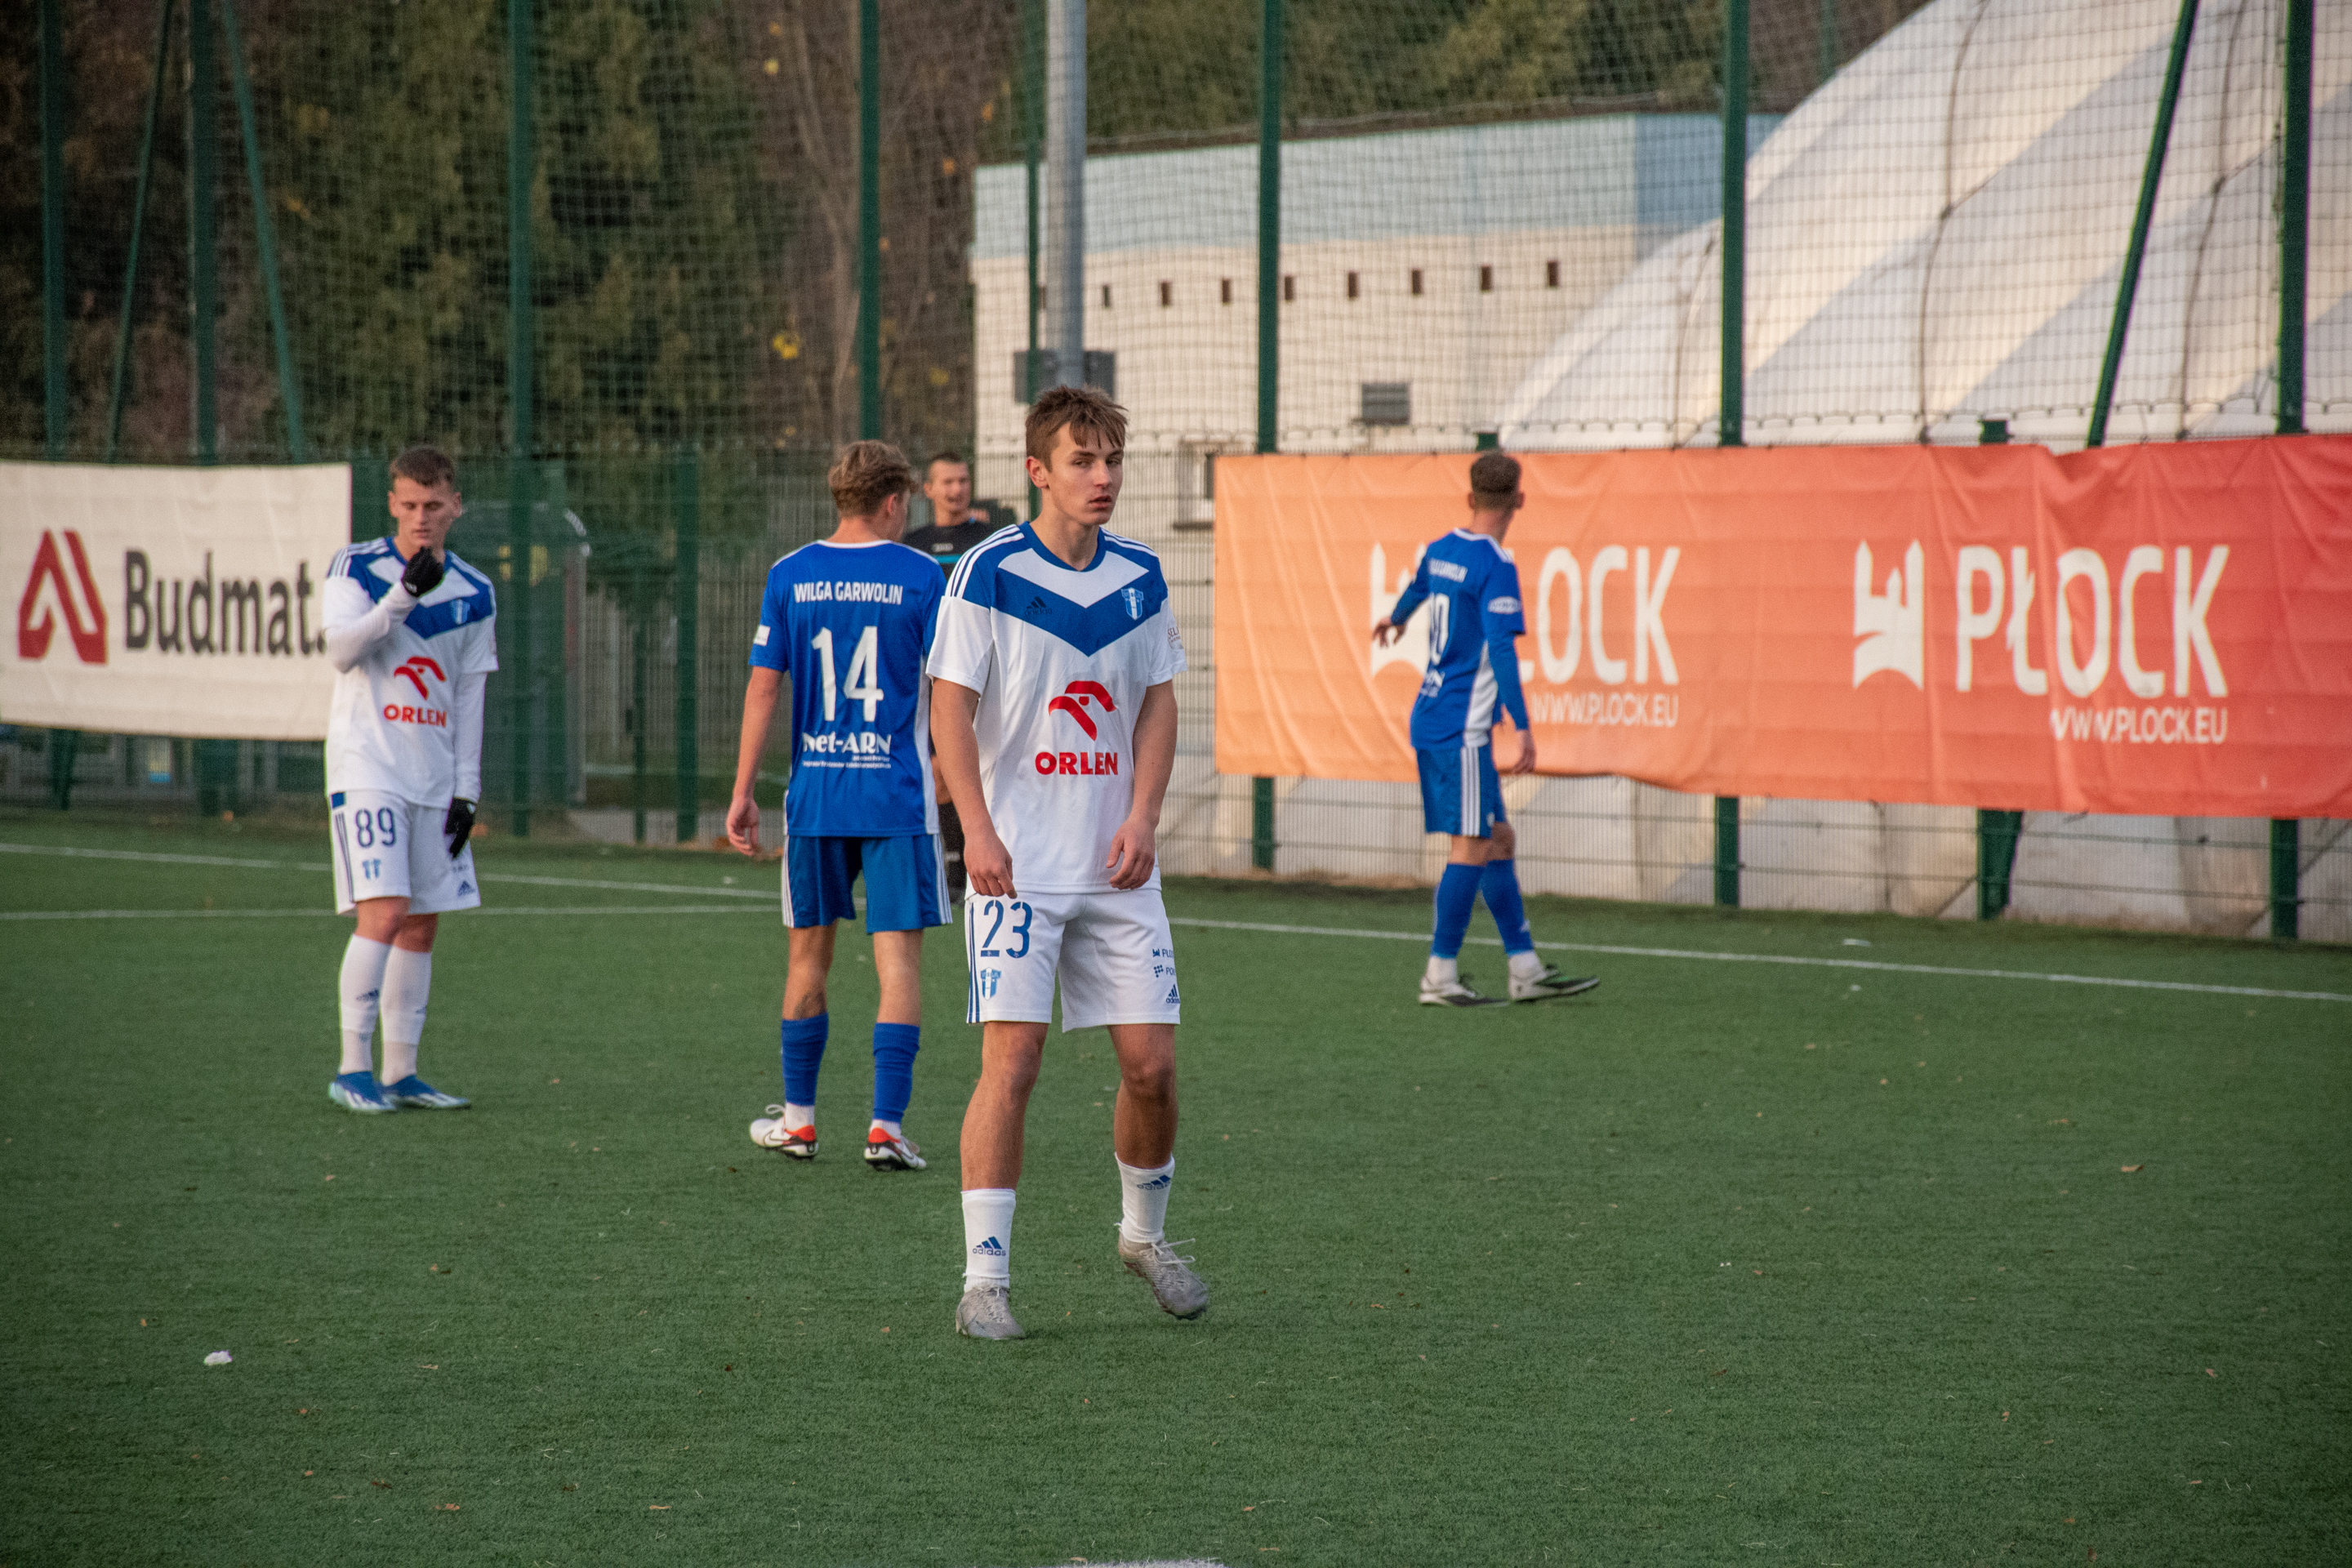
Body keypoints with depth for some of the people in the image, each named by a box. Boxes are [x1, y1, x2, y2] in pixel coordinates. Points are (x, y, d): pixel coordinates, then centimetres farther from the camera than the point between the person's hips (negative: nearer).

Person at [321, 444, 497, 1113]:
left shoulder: (473, 594, 9)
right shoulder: (356, 568, -1)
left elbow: (469, 699, 12)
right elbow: (340, 649, -17)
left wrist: (466, 790, 6)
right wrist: (404, 594, -28)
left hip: (434, 780, 5)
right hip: (367, 768, -5)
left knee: (423, 924, 5)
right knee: (384, 912, -16)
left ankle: (400, 1072, 11)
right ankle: (353, 1068, -11)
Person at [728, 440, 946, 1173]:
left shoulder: (789, 576, 3)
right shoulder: (918, 576, -4)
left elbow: (763, 686, 2)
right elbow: (945, 687, -3)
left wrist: (743, 792, 6)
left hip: (815, 796, 3)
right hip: (898, 795, -3)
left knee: (809, 953, 14)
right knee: (898, 956, -1)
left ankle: (798, 1118, 23)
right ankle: (887, 1126, -9)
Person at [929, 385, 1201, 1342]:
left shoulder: (1139, 578, 7)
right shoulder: (989, 573, -7)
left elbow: (1157, 704, 12)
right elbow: (952, 709, -7)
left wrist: (1142, 818, -3)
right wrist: (977, 831, -16)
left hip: (1116, 867, 4)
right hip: (1018, 864, -4)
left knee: (1151, 1063, 3)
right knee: (1011, 1061, -11)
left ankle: (1144, 1234, 27)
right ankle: (985, 1279, -7)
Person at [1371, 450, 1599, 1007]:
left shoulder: (1442, 550, 10)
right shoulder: (1495, 567, -15)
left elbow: (1417, 587, 34)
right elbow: (1501, 649, -22)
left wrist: (1395, 618, 56)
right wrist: (1524, 729, -24)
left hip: (1431, 716, 9)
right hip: (1463, 726, -9)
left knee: (1499, 841, 11)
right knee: (1472, 847, -7)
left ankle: (1527, 970, 13)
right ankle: (1440, 976, -5)